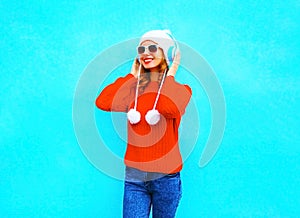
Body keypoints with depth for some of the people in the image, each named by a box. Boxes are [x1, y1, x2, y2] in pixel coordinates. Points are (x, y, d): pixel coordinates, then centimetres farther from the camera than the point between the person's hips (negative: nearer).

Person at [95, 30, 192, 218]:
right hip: (134, 176, 2)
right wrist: (132, 75, 0)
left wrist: (169, 75, -8)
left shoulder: (180, 89, 0)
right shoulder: (134, 88, 8)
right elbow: (102, 102, -11)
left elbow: (170, 108, -24)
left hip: (165, 177, -2)